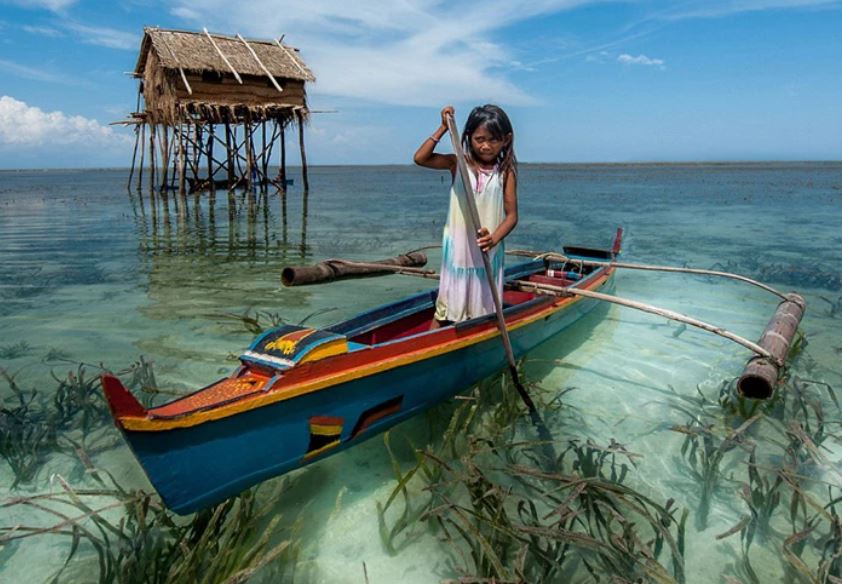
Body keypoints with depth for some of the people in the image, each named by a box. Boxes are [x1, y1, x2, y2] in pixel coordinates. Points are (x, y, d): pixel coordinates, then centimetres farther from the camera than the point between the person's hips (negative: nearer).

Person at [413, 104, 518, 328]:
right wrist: (443, 128, -12)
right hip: (457, 250, 0)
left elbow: (511, 215, -5)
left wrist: (494, 238, -23)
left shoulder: (506, 172, -2)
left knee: (483, 310, 10)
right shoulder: (458, 163, 0)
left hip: (488, 253, 0)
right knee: (446, 308, 7)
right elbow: (420, 158, -9)